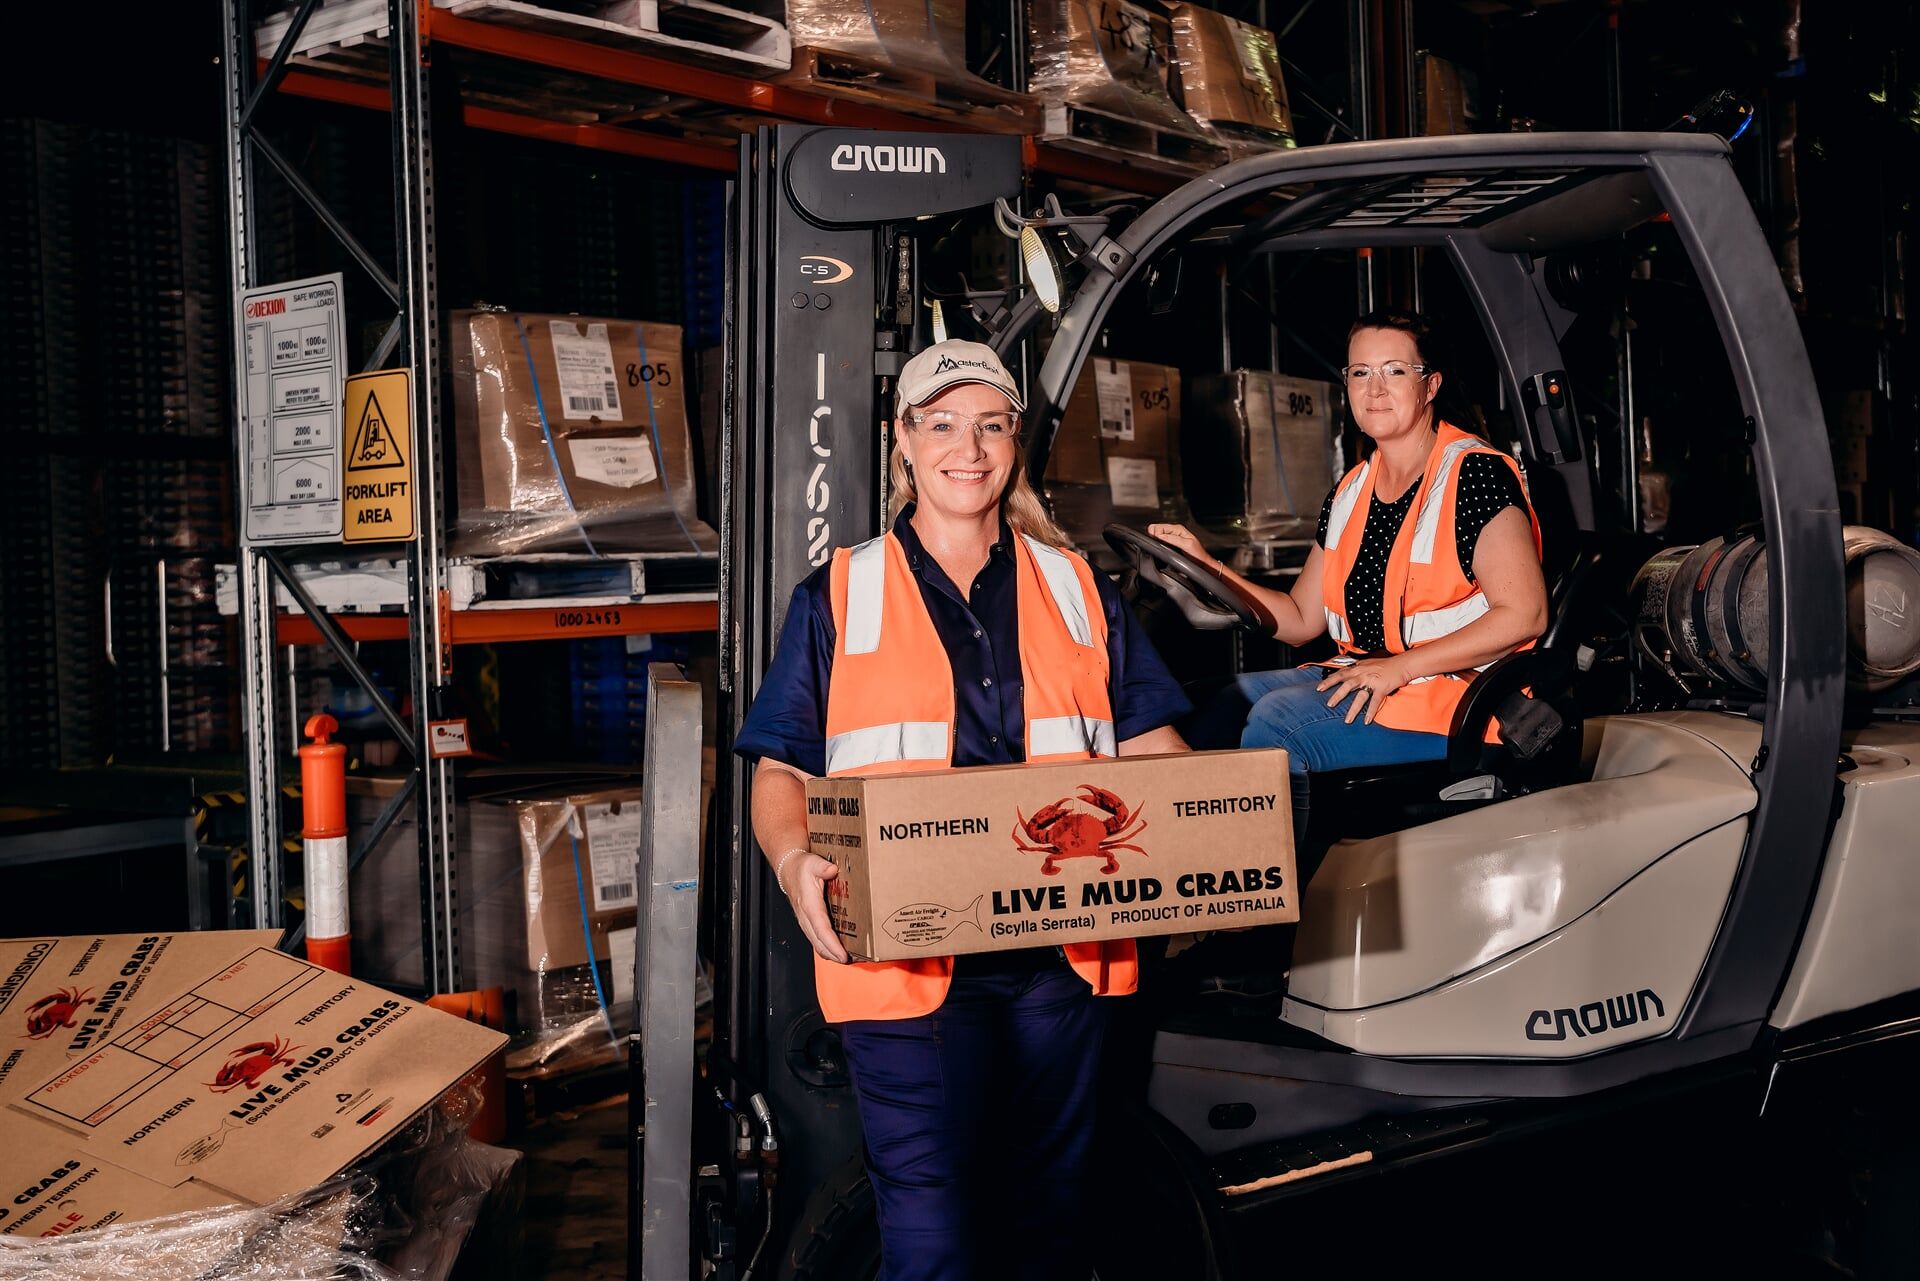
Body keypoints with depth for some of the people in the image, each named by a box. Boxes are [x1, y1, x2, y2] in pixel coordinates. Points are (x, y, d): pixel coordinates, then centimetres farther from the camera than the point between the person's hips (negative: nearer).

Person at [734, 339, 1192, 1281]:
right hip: (906, 956, -3)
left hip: (1062, 949, 3)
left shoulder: (1078, 592, 14)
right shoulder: (838, 600, 7)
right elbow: (781, 772, 4)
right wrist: (794, 862, -17)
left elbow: (1149, 750, 13)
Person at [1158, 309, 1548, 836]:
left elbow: (1524, 613, -17)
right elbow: (1300, 619, 14)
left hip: (1456, 692, -7)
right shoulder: (1351, 493, 14)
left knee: (1274, 720, -25)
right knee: (1226, 704, -10)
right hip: (1358, 674, 8)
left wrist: (1400, 668, -21)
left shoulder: (1475, 475, -9)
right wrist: (1205, 569, 1)